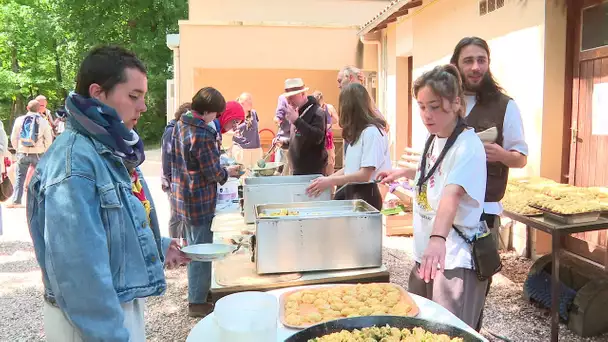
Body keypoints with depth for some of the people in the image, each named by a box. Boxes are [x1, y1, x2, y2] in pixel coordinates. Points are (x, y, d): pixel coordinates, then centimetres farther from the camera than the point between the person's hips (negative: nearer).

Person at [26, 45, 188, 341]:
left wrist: (159, 247, 6)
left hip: (124, 304, 9)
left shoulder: (113, 149, 4)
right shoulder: (74, 161, -26)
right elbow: (80, 266, -28)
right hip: (93, 317, -9)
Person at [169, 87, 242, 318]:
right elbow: (213, 174, -19)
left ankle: (197, 291, 39)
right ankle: (197, 302, 15)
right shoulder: (203, 136, -23)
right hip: (199, 202, -9)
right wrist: (228, 172, 2)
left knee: (192, 247, 22)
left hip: (181, 197, 9)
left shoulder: (179, 126, 5)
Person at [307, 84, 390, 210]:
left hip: (366, 195, -8)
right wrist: (325, 180, 3)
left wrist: (330, 182, -19)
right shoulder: (358, 132, 12)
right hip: (351, 192, 8)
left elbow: (365, 174, -21)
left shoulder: (372, 132, -17)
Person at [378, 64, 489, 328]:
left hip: (456, 258, -9)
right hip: (426, 251, 9)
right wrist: (402, 173, 27)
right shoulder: (433, 139, 5)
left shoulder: (468, 146, -20)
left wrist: (438, 237, -50)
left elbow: (452, 194, -37)